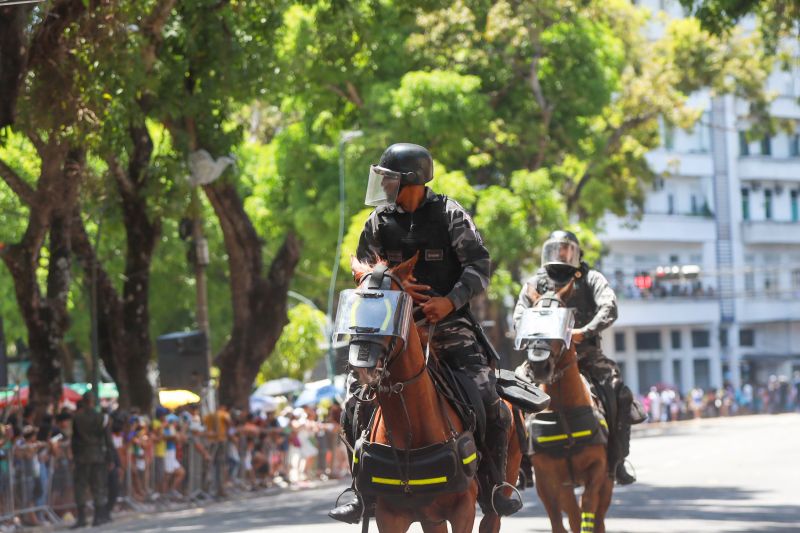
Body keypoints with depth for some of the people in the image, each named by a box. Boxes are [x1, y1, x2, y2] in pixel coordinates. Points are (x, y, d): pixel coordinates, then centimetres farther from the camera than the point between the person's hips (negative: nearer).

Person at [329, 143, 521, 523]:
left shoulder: (449, 215, -3)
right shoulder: (379, 221, 5)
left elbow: (479, 266, -6)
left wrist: (451, 300, -21)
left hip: (447, 322, -3)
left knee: (489, 401, -16)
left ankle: (494, 486, 1)